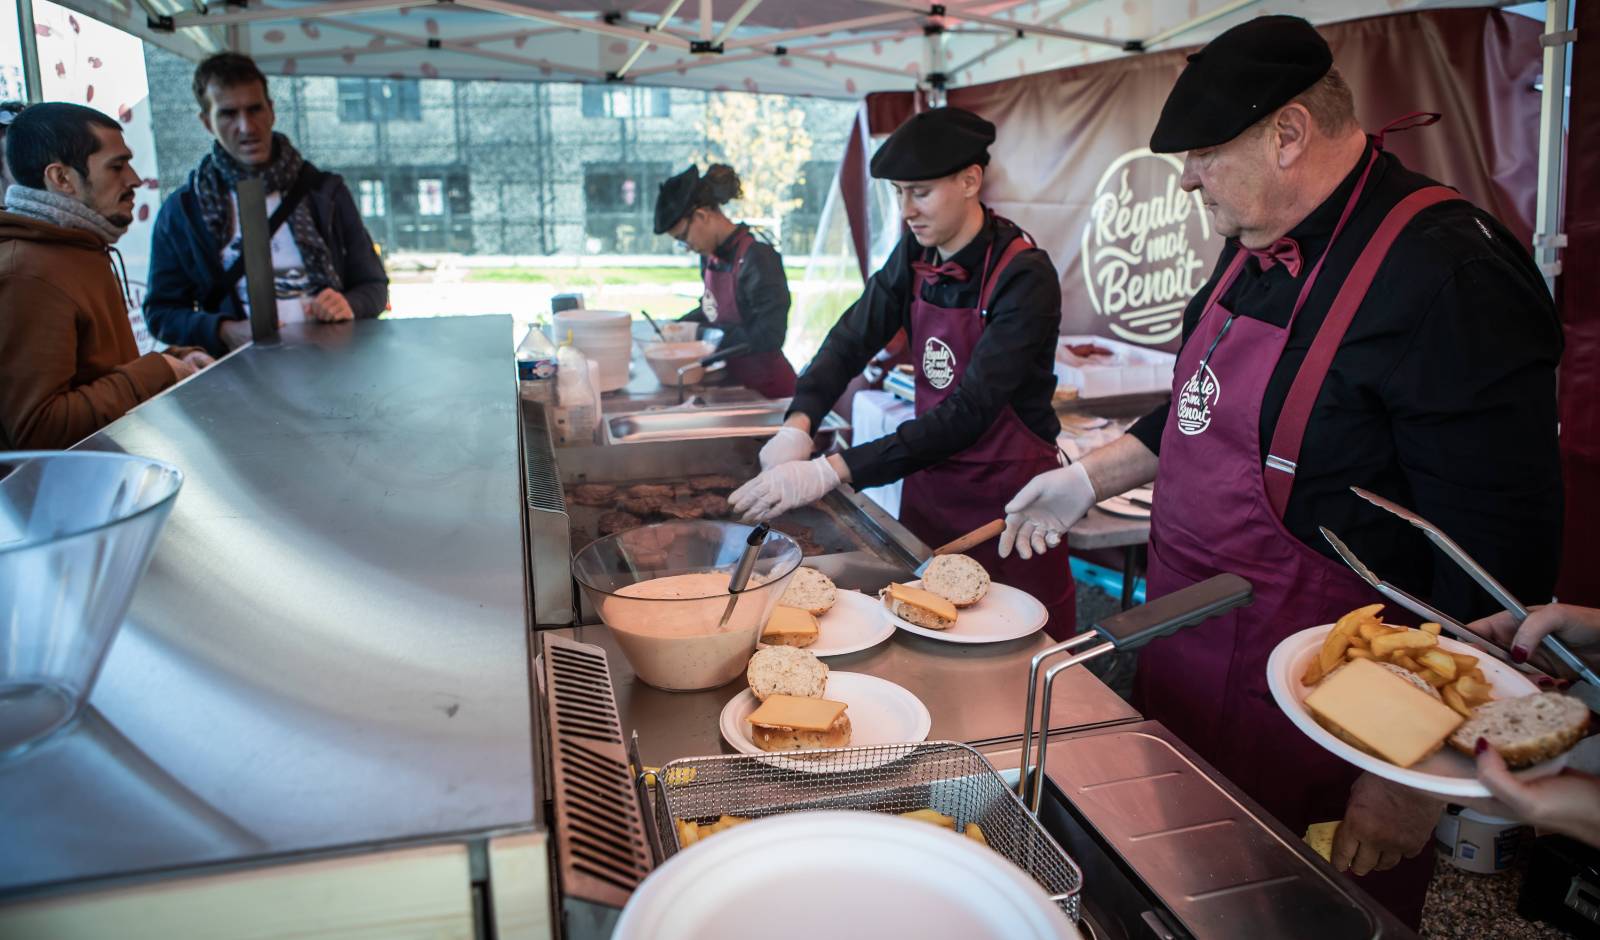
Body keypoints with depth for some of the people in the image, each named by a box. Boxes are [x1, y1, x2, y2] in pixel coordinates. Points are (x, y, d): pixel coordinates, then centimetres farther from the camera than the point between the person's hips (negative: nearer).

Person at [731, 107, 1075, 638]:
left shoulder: (1024, 276, -21)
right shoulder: (915, 254, 0)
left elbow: (968, 411, -28)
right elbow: (851, 338, -2)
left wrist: (833, 471, -36)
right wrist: (799, 424, -22)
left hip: (1006, 495, -5)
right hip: (930, 484, 6)